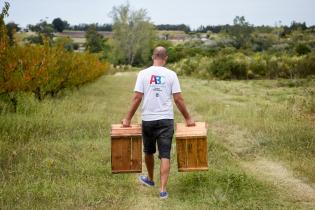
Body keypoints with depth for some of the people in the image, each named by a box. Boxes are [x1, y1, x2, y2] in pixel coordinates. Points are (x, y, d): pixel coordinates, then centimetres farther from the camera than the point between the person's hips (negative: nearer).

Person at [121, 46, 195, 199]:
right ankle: (163, 189, -5)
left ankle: (150, 179, 40)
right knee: (165, 155, 0)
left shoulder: (143, 73, -3)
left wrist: (128, 118, 1)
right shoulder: (171, 74, -2)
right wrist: (187, 118, 7)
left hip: (148, 119, 1)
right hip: (166, 120, -1)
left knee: (149, 151, 21)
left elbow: (137, 98, -7)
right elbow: (178, 99, -3)